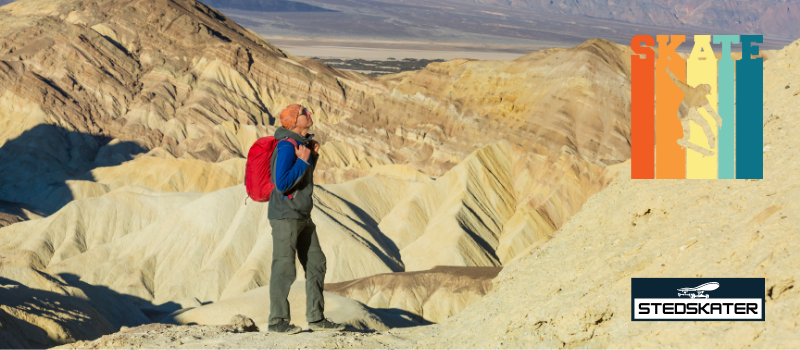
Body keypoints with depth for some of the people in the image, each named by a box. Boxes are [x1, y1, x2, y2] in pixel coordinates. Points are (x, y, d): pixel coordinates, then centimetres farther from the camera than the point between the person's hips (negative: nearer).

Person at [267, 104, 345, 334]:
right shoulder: (287, 147, -18)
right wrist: (303, 161, -19)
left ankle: (316, 318, 15)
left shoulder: (302, 142, 11)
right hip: (285, 216, -9)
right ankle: (278, 321, 3)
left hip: (303, 217, 9)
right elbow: (282, 184, -24)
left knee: (316, 264, 10)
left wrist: (313, 156, 8)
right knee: (284, 269, -5)